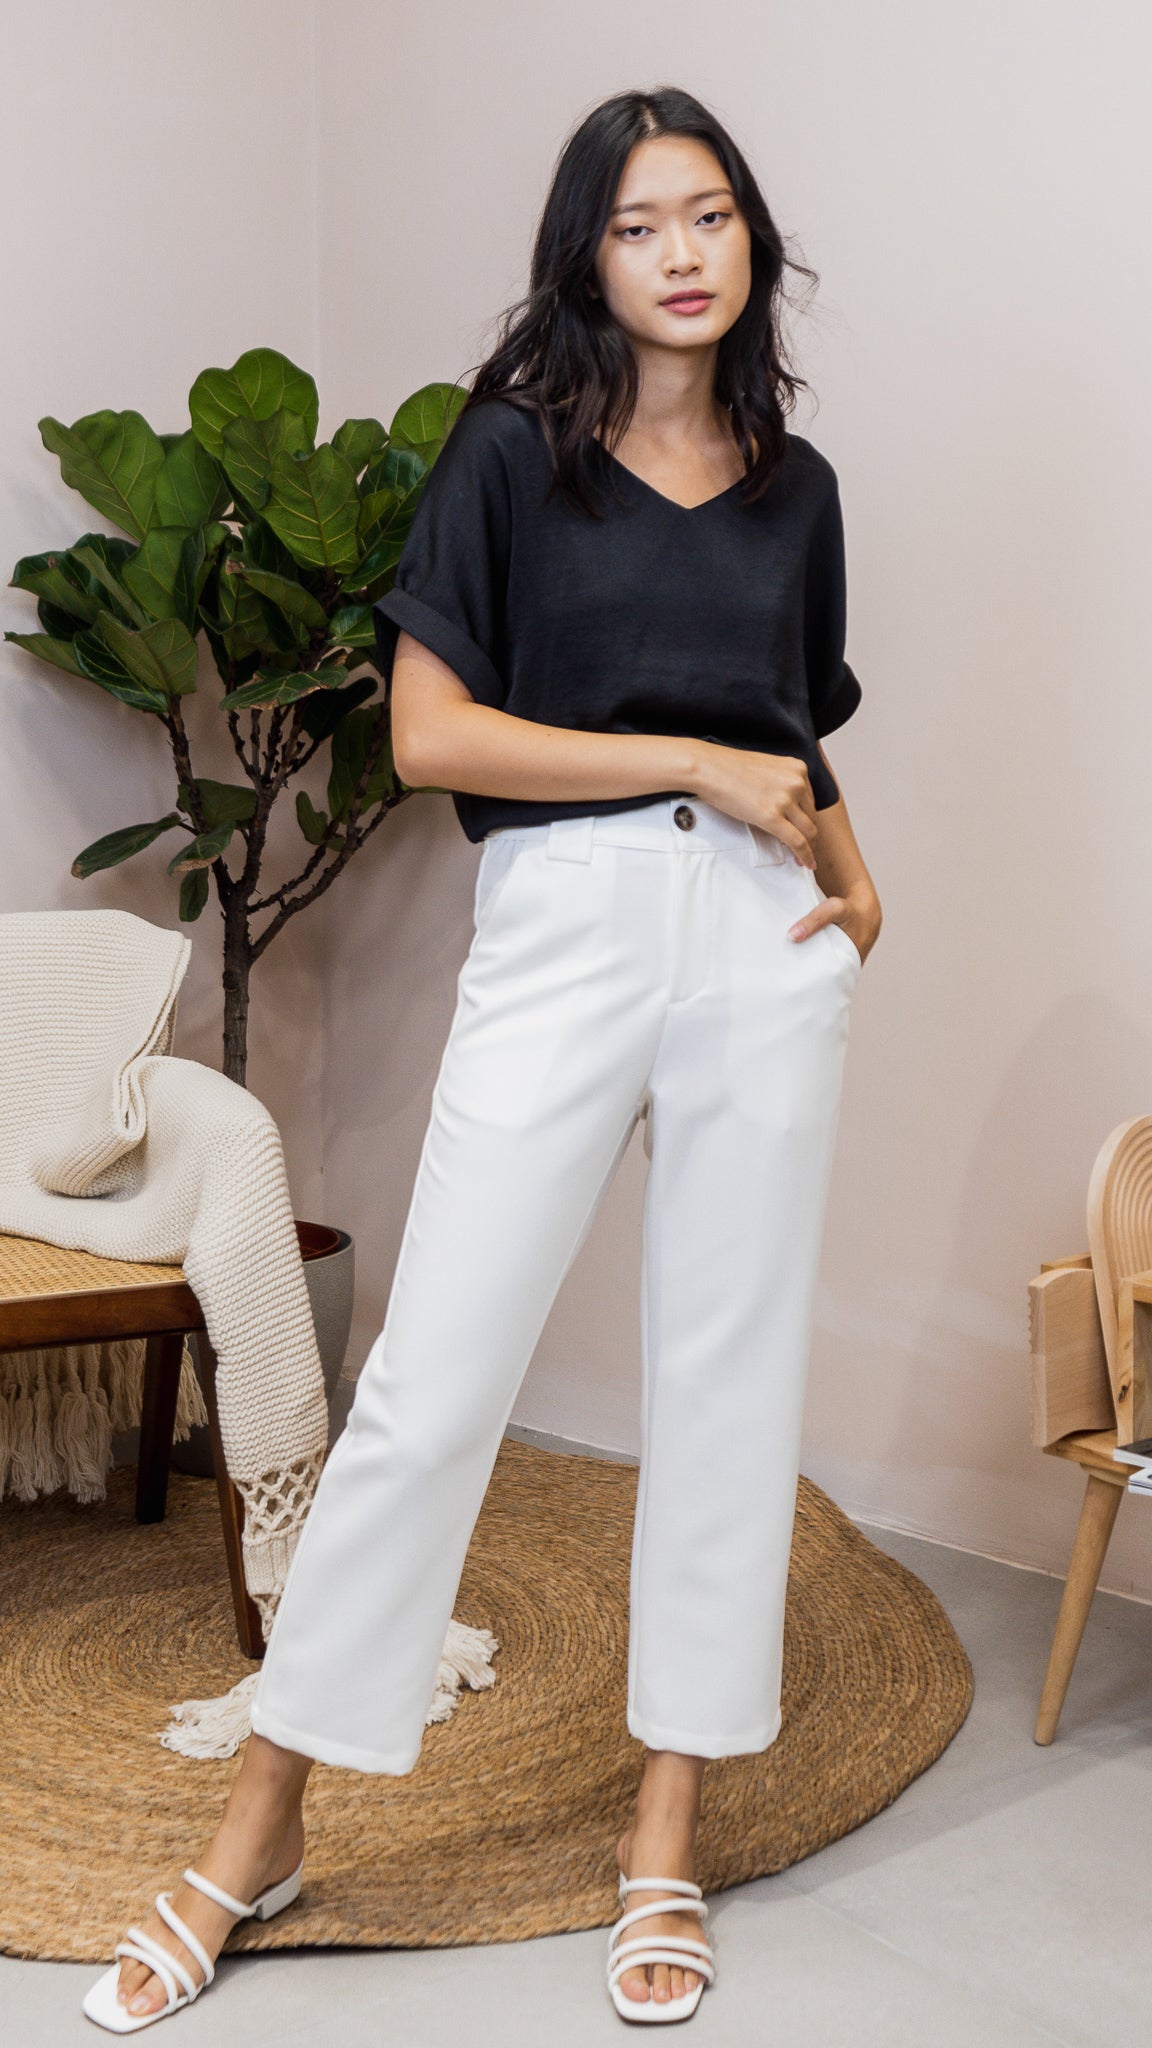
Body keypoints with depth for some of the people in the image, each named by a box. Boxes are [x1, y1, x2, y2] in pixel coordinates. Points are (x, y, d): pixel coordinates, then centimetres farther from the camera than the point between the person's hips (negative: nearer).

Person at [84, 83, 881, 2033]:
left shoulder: (795, 483, 13)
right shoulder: (515, 449, 1)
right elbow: (430, 730, -7)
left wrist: (855, 877, 2)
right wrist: (695, 763, -10)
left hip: (762, 941, 4)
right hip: (562, 932, -3)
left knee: (730, 1379, 6)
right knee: (432, 1380, -3)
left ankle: (668, 1831, 20)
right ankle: (259, 1824, 12)